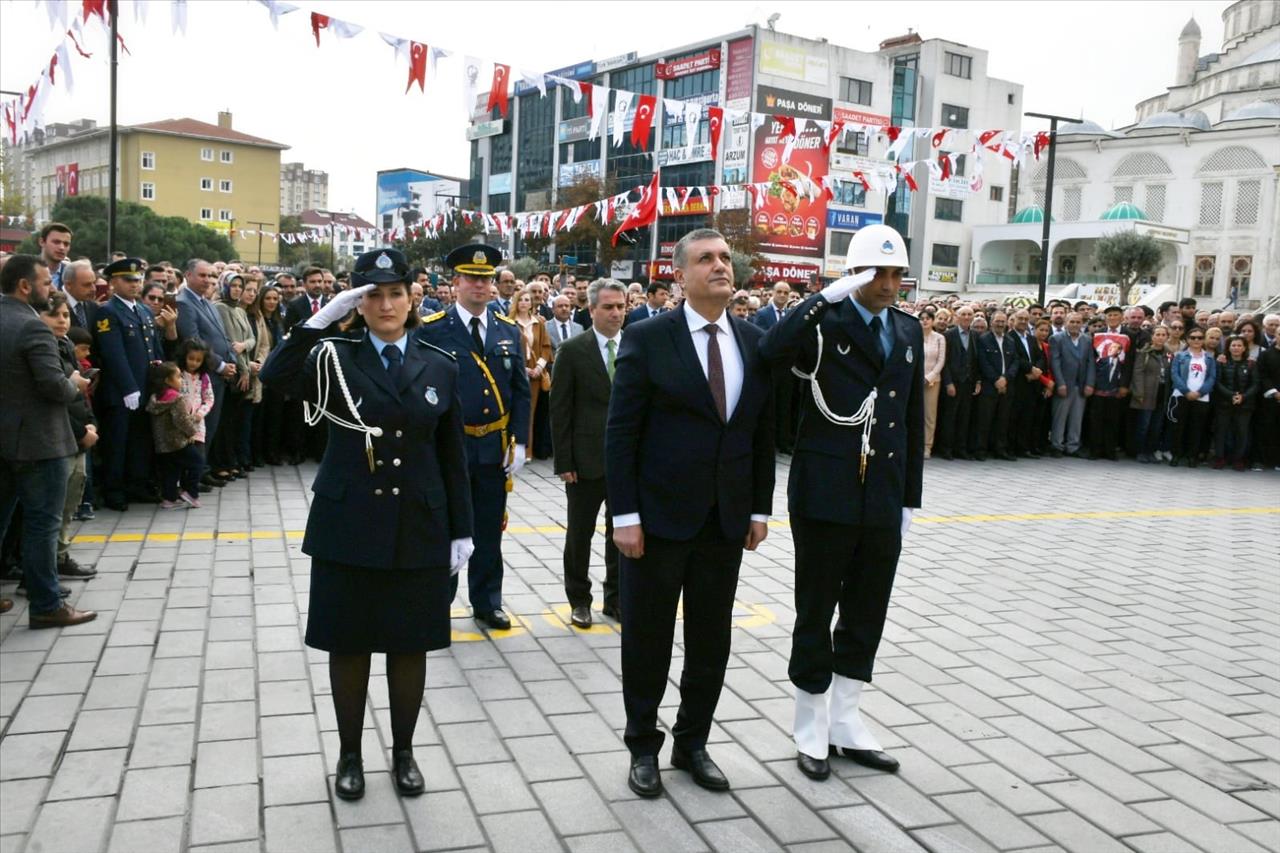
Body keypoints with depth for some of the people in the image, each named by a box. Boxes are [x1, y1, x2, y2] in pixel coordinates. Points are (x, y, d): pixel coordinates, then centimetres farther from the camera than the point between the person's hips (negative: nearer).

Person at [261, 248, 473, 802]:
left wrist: (462, 529, 3)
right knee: (349, 643, 9)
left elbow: (453, 456, 5)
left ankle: (403, 752, 29)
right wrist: (325, 316, -26)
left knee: (410, 643, 10)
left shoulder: (439, 367, 3)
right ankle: (349, 755, 28)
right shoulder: (335, 359, -2)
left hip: (419, 529, 1)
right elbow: (275, 376, -23)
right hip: (348, 528, -1)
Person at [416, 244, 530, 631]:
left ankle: (487, 602, 27)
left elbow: (521, 390, 6)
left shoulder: (509, 330, 6)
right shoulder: (432, 330, -5)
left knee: (489, 532, 13)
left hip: (495, 449, 3)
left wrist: (519, 442, -1)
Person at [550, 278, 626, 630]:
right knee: (580, 534, 9)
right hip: (586, 458, -2)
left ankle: (615, 598, 26)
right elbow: (560, 410, -5)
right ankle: (579, 600, 24)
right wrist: (564, 461, -9)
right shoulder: (572, 351, -5)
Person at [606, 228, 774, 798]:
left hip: (727, 520, 4)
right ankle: (643, 747, 27)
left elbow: (763, 433, 10)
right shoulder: (647, 338, -8)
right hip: (658, 515, -4)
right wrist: (625, 515, -13)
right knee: (647, 639, 9)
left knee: (711, 641, 13)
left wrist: (760, 509, 7)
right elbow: (620, 432, -9)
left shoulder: (755, 342, 5)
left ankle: (693, 744, 31)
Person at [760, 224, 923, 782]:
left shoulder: (909, 330, 11)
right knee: (816, 614, 7)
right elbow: (767, 354, -28)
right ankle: (812, 731, 22)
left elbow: (914, 419, 13)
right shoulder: (824, 321, -7)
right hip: (826, 494, -5)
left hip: (883, 500, 6)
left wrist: (910, 498, 11)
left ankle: (843, 720, 29)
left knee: (867, 616, 13)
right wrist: (827, 297, -28)